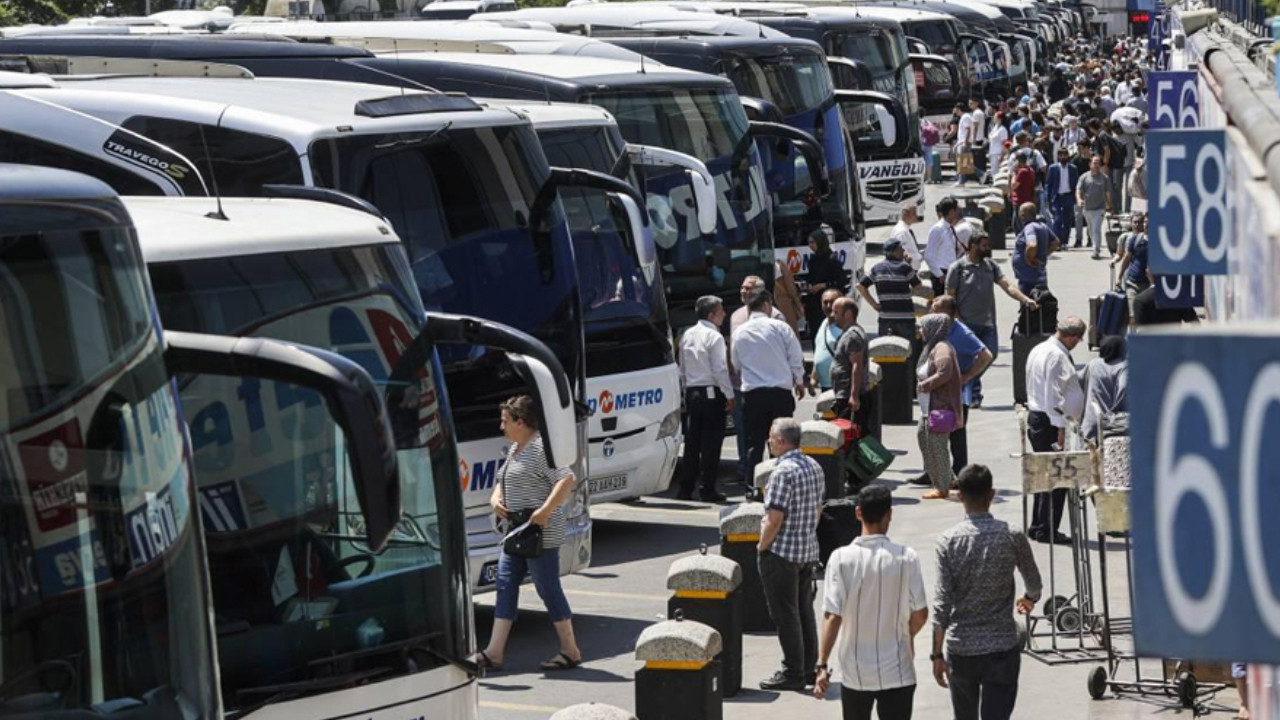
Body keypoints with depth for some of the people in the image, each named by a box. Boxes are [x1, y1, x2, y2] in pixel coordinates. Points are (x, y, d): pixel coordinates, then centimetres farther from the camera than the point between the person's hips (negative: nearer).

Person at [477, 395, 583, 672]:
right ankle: (494, 652, 3)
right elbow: (503, 481, 28)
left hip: (541, 533, -10)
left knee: (548, 588, -4)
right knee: (506, 585, 5)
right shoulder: (515, 449, 16)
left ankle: (570, 651, 6)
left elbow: (567, 479, -23)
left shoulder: (541, 447, -14)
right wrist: (496, 498, 6)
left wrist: (545, 511, -28)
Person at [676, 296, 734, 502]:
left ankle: (686, 489, 9)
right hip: (712, 394, -7)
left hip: (691, 392, 7)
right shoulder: (714, 337, -11)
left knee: (692, 441, 9)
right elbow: (720, 369, -15)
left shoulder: (687, 336, 11)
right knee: (711, 444, -3)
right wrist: (729, 395, -9)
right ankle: (708, 489, -2)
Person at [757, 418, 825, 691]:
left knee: (785, 615, -1)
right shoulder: (814, 466, 8)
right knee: (805, 610, 15)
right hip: (809, 550, 9)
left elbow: (775, 518, -22)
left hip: (782, 552, -9)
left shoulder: (784, 471, -20)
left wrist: (762, 546, -9)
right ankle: (809, 668, 21)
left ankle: (793, 673, 2)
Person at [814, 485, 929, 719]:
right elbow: (920, 615, -4)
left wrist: (822, 665, -10)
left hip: (855, 673, 1)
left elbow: (832, 617, -13)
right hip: (896, 672, -1)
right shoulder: (906, 558, -10)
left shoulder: (841, 558, -10)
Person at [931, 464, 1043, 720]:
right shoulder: (1011, 537, -6)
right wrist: (1030, 599, 36)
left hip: (960, 648, 1)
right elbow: (1033, 581, 12)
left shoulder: (949, 541, -7)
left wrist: (937, 653, -3)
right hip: (1002, 646, -1)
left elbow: (942, 602, -10)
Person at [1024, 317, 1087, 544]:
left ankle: (1037, 527, 22)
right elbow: (1054, 393, -21)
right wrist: (1060, 427, -20)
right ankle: (1047, 531, -4)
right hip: (1049, 420, -10)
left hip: (1034, 416, 10)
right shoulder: (1057, 355, -17)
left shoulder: (1038, 350, 14)